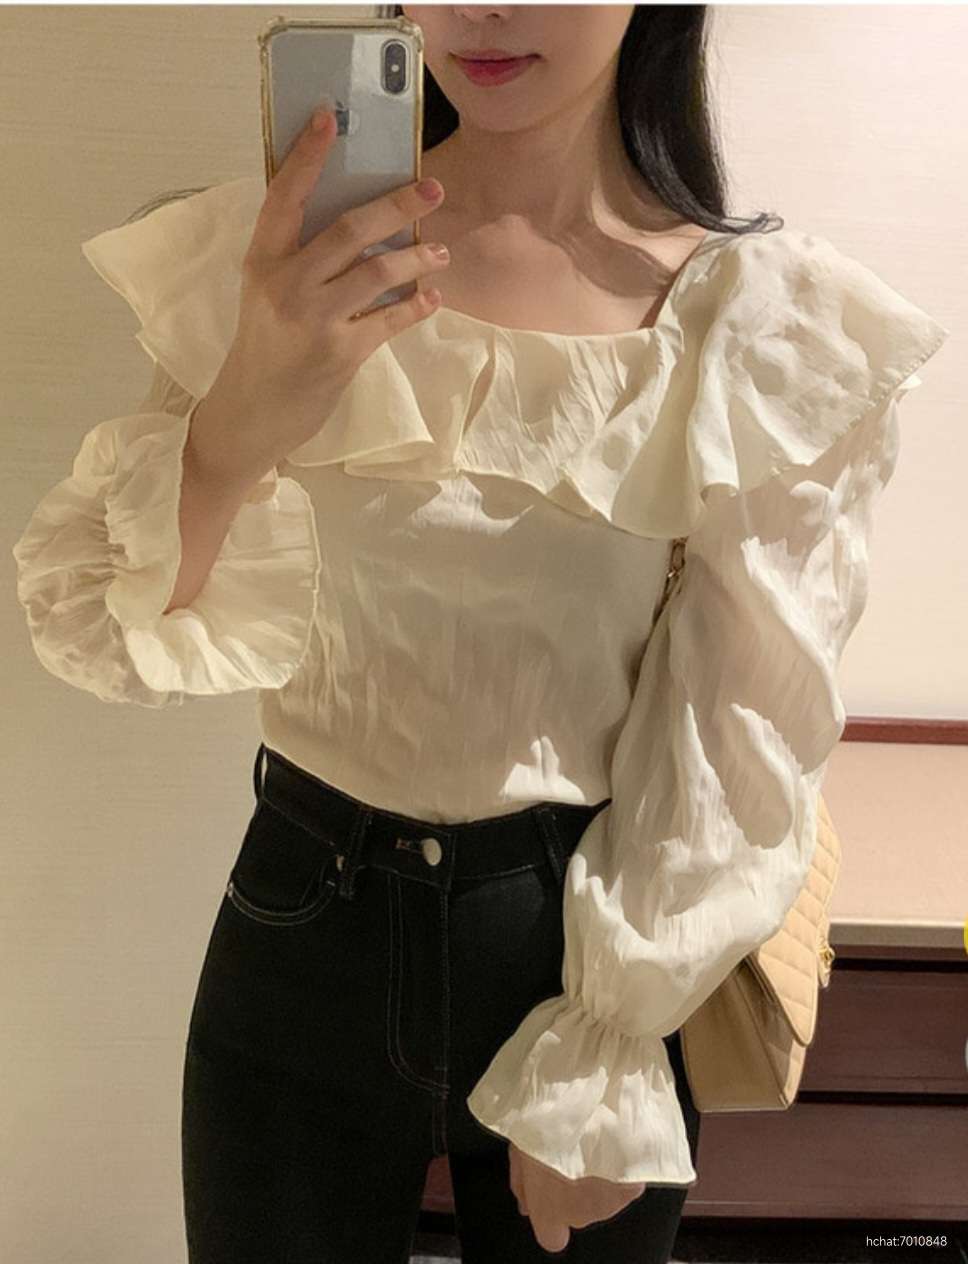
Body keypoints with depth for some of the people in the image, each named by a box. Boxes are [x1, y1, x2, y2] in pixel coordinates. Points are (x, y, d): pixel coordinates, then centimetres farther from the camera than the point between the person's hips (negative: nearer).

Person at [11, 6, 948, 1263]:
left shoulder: (768, 320, -11)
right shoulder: (285, 260, -7)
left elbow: (739, 745, -7)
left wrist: (606, 1072, -4)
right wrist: (235, 432, -29)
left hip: (585, 940, 0)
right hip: (305, 924, 1)